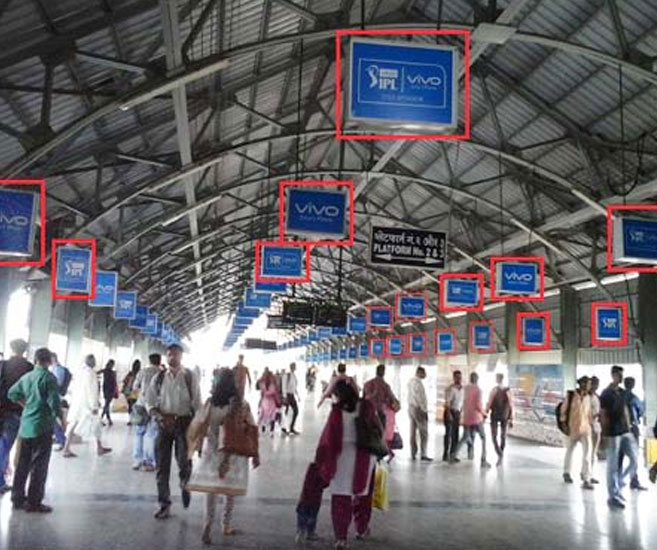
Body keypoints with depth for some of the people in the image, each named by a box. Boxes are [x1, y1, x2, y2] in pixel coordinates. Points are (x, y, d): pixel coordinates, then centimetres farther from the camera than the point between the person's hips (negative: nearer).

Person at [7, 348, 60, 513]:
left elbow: (12, 393, 16)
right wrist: (61, 418, -4)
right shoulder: (49, 378, -13)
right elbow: (54, 402, -18)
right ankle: (34, 502, 4)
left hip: (25, 426, 7)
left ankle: (17, 498, 23)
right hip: (42, 427, -6)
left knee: (23, 463, 15)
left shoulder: (26, 377, 7)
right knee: (39, 465, 1)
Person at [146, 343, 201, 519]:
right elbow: (150, 402, 5)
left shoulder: (189, 377, -1)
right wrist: (160, 417, -12)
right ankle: (164, 504, 19)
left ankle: (185, 485, 26)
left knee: (184, 462, -9)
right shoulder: (159, 378, 4)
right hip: (164, 423, 2)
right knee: (162, 465, 6)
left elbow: (197, 403, 1)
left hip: (184, 422, -2)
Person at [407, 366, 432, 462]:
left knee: (413, 432, 10)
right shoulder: (418, 383, -18)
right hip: (418, 409, -9)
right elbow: (421, 398, -19)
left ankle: (413, 454, 14)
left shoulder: (410, 381, 10)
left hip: (411, 407, 9)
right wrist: (425, 411, -14)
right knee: (424, 433, -4)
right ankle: (423, 455, -5)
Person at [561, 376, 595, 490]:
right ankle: (567, 473, 37)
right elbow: (564, 410, -5)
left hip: (585, 429, 2)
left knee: (587, 453, -10)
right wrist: (565, 425, -6)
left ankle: (586, 480, -8)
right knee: (569, 451, 16)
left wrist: (591, 423, 6)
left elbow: (589, 412, 11)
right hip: (572, 429, -2)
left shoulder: (588, 397, 2)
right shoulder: (571, 395, -10)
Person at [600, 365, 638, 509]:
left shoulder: (622, 392, 12)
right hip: (613, 434, -7)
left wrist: (629, 426, 12)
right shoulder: (606, 394, -10)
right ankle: (613, 496, 8)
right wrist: (605, 435, -14)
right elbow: (603, 415, -11)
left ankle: (618, 485, 21)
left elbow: (625, 410, 18)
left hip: (625, 432, 7)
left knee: (635, 460, 4)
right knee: (613, 465, -1)